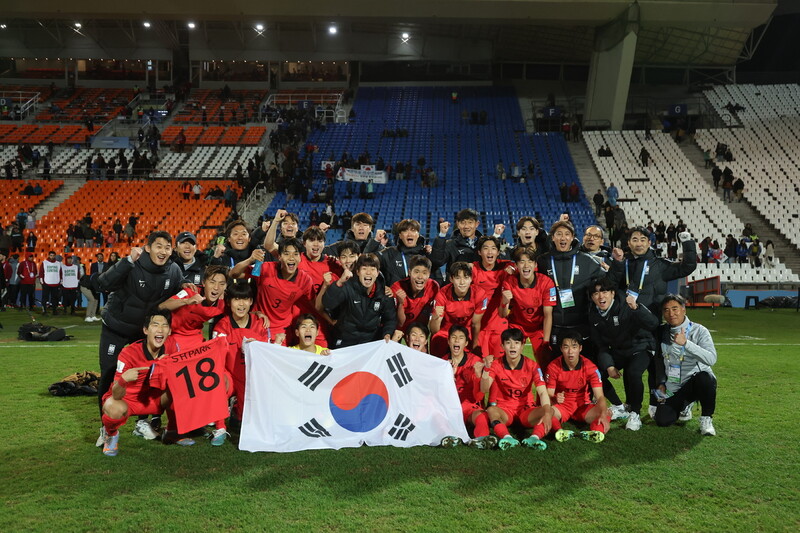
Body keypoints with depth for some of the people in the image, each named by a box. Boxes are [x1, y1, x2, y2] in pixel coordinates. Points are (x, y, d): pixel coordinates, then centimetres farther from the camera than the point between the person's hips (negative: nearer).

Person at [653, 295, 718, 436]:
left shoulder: (699, 331, -13)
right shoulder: (662, 332, 1)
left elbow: (711, 359, -30)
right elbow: (659, 358, 16)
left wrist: (686, 343, -39)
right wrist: (661, 382, 8)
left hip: (696, 379, -4)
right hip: (673, 386, 4)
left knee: (704, 378, -40)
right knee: (662, 420, -11)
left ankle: (706, 418, -11)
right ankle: (685, 405, 24)